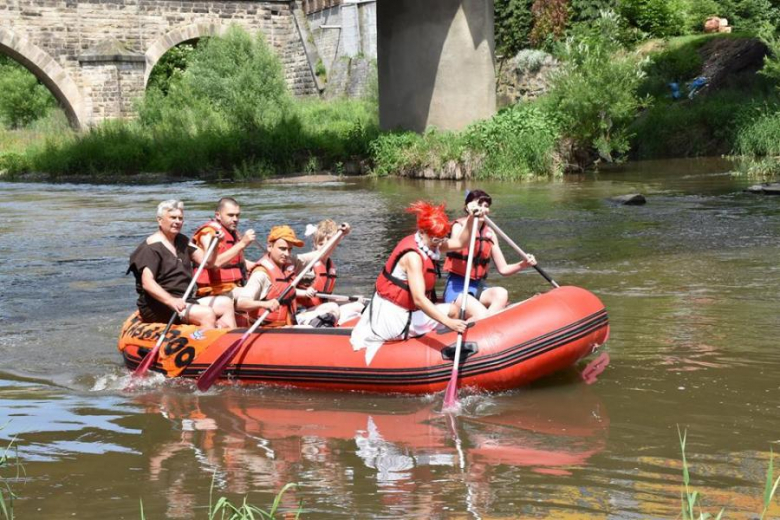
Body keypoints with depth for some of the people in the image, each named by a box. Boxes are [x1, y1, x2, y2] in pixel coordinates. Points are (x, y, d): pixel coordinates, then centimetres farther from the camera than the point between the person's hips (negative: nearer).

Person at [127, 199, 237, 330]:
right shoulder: (152, 248, -11)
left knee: (226, 303, 3)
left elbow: (206, 262, 12)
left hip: (183, 301, 10)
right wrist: (171, 301, -38)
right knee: (206, 314, -27)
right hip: (158, 306, -10)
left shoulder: (182, 241, 17)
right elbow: (147, 283, -24)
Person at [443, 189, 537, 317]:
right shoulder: (459, 226, -2)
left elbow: (503, 269, 10)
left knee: (501, 293, -30)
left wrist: (523, 264, -8)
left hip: (478, 287, 5)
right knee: (482, 315, -33)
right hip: (457, 287, -5)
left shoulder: (489, 233, 11)